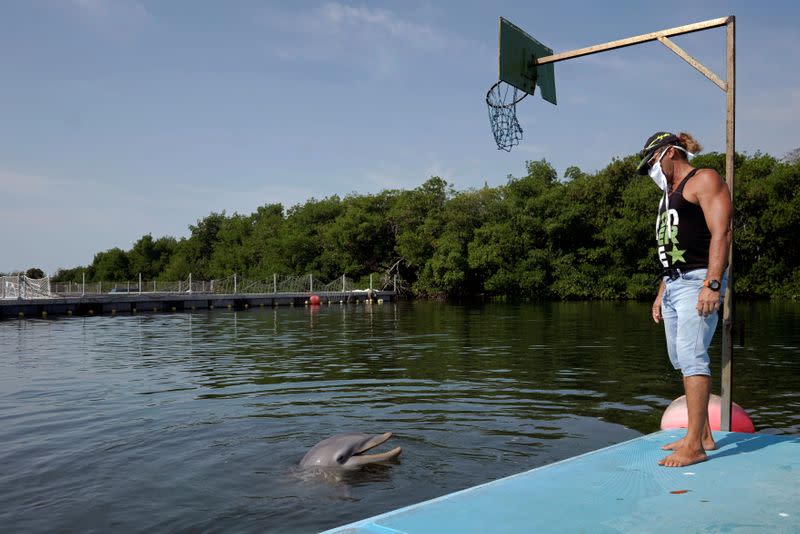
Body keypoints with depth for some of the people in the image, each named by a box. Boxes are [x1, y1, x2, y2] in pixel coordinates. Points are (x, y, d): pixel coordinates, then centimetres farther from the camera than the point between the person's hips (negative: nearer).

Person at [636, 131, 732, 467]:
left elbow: (721, 232, -14)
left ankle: (694, 445, -16)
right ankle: (703, 435, 15)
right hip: (673, 285, 10)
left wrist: (712, 284, -23)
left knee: (691, 356, -16)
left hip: (698, 281, -10)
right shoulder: (670, 194, 26)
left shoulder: (703, 180, -2)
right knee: (683, 361, 8)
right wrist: (661, 294, 22)